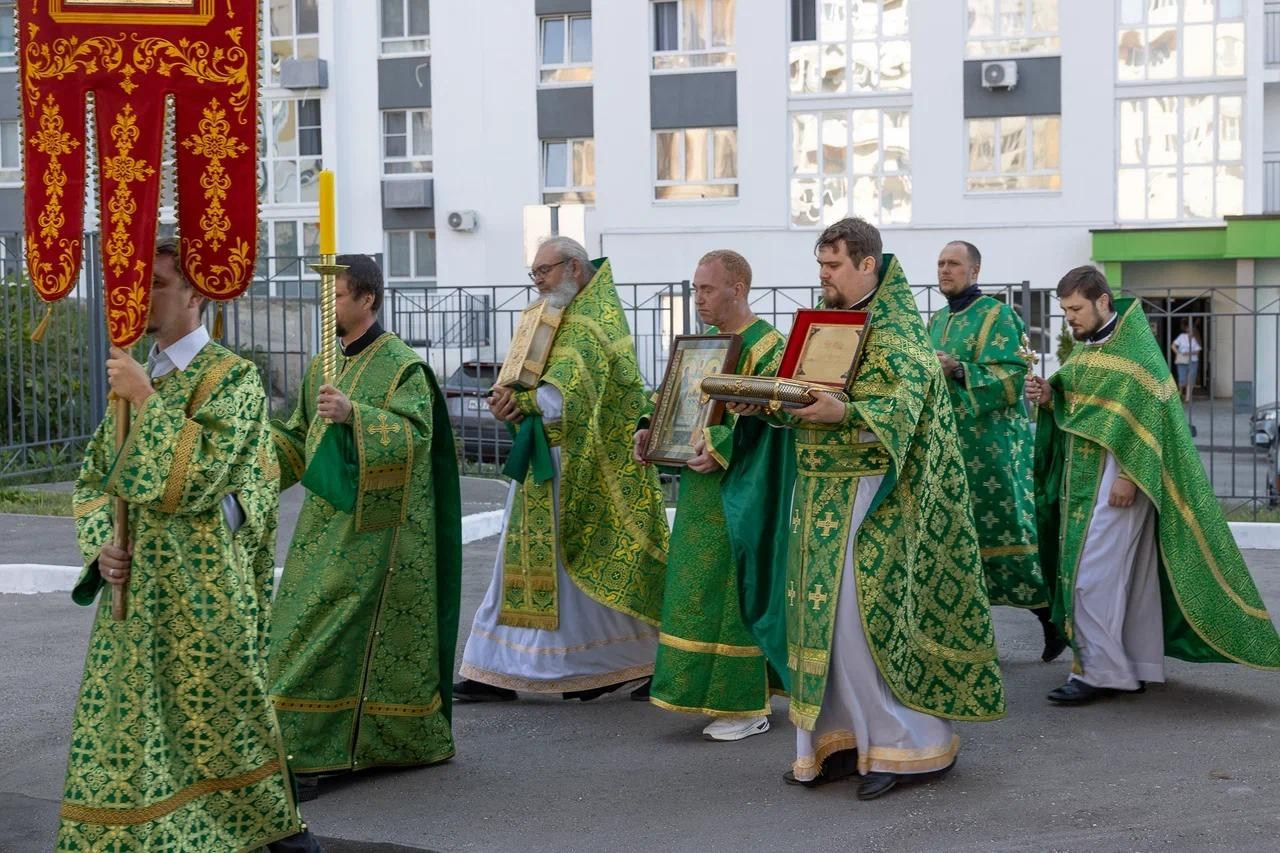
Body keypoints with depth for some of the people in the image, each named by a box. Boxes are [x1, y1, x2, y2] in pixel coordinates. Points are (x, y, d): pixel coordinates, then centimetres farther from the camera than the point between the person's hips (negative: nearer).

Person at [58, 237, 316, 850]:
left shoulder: (232, 378, -8)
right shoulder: (135, 376, 12)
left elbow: (197, 475, -20)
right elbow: (93, 479, 14)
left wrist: (147, 400, -19)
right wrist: (101, 544, -3)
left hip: (201, 587, -6)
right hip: (134, 584, 6)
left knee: (213, 712, 4)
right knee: (128, 718, 6)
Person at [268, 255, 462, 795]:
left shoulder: (402, 365, -9)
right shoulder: (322, 367, 14)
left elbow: (415, 433, -22)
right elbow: (299, 441, 20)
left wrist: (353, 415, -34)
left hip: (374, 526, -8)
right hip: (327, 521, 8)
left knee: (330, 635, -11)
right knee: (302, 631, 6)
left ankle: (309, 755, -7)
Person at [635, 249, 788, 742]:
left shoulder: (768, 346, -11)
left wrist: (720, 445, -30)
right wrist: (651, 428, 3)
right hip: (701, 489, 9)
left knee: (733, 591, -5)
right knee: (702, 590, 12)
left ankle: (746, 708, 3)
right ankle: (714, 690, 21)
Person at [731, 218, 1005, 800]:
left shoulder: (895, 329, -8)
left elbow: (908, 402, -20)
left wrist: (844, 414, -34)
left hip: (870, 489, -8)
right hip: (823, 491, 8)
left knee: (867, 611, -9)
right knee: (826, 613, 7)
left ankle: (907, 745, 3)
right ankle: (844, 738, 16)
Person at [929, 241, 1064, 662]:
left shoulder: (996, 316, -6)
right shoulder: (937, 321, 17)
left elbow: (1011, 376, -14)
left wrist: (958, 370, -24)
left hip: (990, 444, -7)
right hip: (946, 441, 7)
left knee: (1002, 528, -6)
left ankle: (1050, 615, 7)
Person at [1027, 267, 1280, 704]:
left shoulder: (1134, 348, -11)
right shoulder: (1085, 348, 14)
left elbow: (1145, 414, -17)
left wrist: (1128, 475, -22)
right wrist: (1050, 397, -2)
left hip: (1115, 476, -8)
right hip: (1084, 474, 8)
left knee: (1092, 573, -11)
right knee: (1128, 572, 11)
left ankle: (1098, 671, -7)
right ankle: (1138, 666, 15)